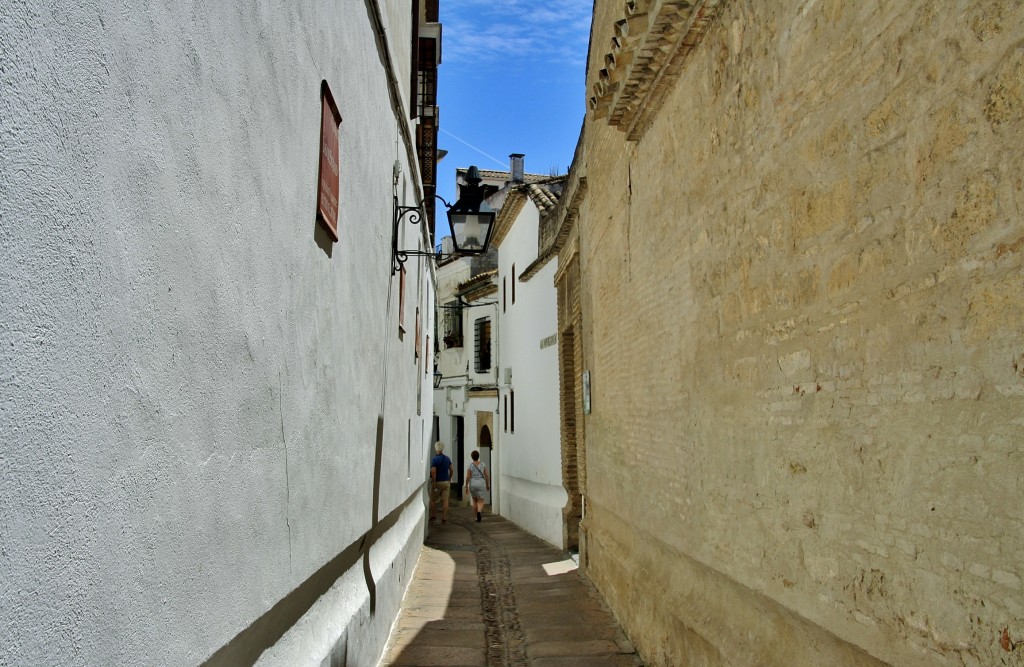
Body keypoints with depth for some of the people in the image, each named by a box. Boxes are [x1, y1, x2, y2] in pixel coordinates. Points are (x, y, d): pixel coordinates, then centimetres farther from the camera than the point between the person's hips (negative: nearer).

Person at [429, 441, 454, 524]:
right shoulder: (447, 459, 4)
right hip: (446, 482, 4)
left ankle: (433, 515, 19)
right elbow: (452, 470, 8)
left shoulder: (434, 459, -14)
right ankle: (444, 518, -1)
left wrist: (434, 484, -16)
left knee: (433, 499, 13)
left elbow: (433, 472, -20)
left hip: (437, 482, -4)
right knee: (445, 500, 2)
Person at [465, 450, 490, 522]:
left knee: (475, 500, 20)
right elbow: (487, 475, -2)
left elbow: (467, 477, -10)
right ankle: (479, 512, -30)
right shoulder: (483, 465, -1)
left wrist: (466, 487, -2)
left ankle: (477, 516, 22)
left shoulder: (470, 466, -7)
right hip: (481, 484, 0)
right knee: (480, 501, 0)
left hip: (472, 485, 0)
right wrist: (488, 485, 8)